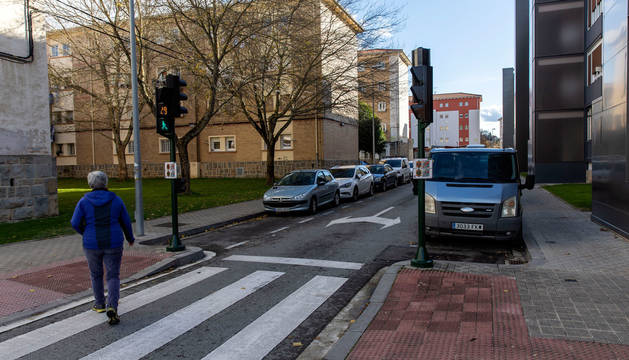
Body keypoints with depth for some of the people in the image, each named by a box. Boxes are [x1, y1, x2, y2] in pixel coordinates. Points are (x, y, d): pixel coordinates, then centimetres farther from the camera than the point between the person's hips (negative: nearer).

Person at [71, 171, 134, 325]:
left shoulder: (84, 201, -6)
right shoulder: (116, 200, -4)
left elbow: (76, 223, -6)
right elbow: (125, 222, 2)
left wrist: (86, 233, 15)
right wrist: (130, 238, 19)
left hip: (92, 245, 1)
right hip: (113, 244, 0)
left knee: (96, 274, 23)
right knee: (113, 276, 7)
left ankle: (100, 304, 36)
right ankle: (112, 307, -12)